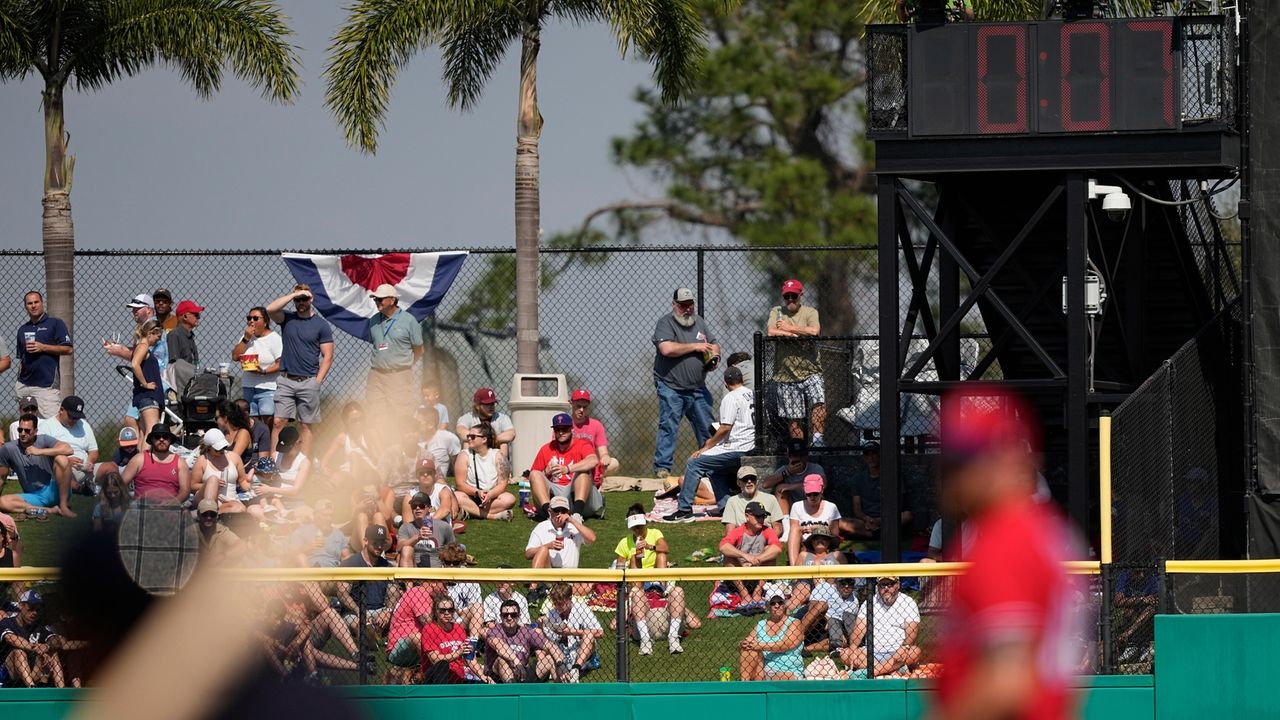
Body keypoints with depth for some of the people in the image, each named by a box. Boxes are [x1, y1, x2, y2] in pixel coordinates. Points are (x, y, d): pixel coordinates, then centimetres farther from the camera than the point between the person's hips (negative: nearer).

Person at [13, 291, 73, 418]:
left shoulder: (55, 324, 2)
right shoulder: (23, 329, 19)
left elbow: (68, 349, -4)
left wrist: (43, 347, -12)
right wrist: (18, 381, 13)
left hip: (46, 385, -6)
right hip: (24, 385, 6)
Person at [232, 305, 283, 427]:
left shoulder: (274, 338, -4)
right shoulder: (247, 337, 14)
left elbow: (281, 364, -10)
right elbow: (235, 356, 5)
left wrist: (264, 371, -23)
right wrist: (246, 339, -3)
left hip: (268, 389, -6)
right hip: (248, 388, 6)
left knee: (269, 423, -14)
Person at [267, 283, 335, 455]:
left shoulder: (321, 325, 4)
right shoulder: (287, 319, 9)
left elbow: (328, 357, 2)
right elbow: (270, 309, -12)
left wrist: (317, 381, -7)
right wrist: (293, 295, -11)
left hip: (308, 382, -1)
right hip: (286, 381, 1)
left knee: (306, 425, 2)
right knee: (278, 422, -6)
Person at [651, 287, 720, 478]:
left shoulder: (699, 323, 16)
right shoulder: (665, 323, -5)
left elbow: (714, 345, 27)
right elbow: (667, 349, -21)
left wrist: (715, 355, 2)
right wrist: (695, 347, -12)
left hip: (698, 389, 6)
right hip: (671, 388, -6)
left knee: (707, 428, 8)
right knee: (668, 427, -9)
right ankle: (662, 468, -8)